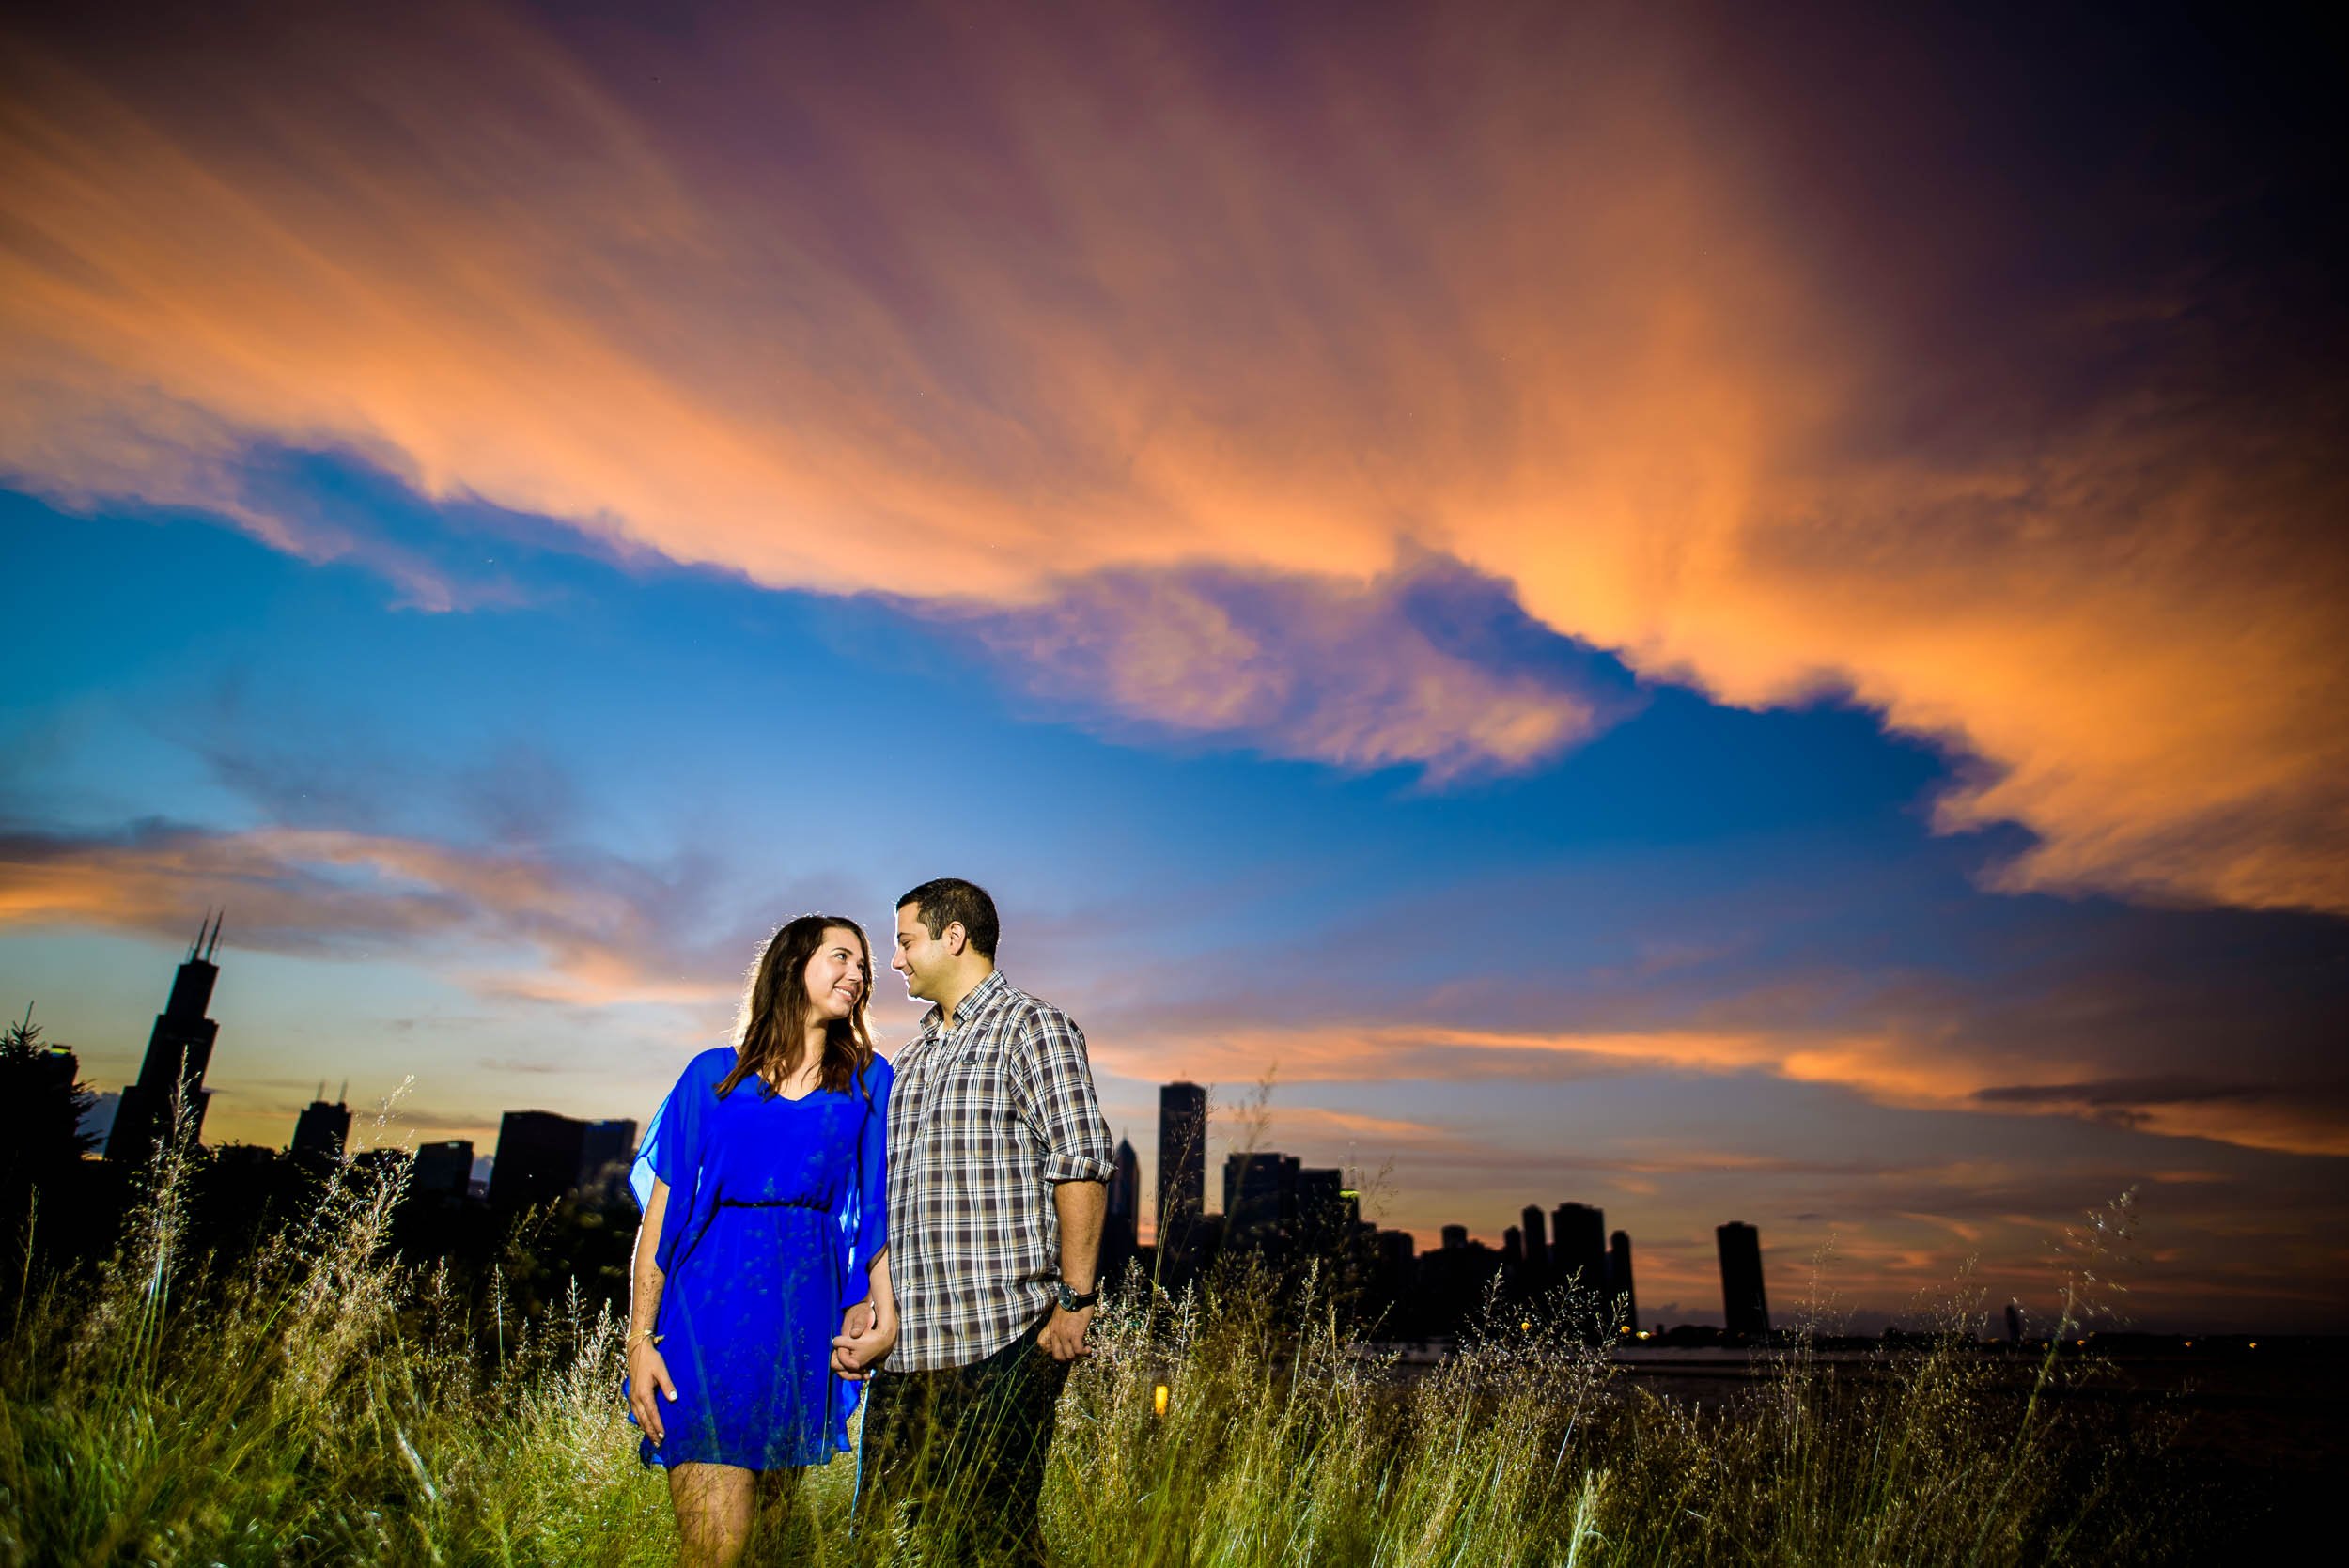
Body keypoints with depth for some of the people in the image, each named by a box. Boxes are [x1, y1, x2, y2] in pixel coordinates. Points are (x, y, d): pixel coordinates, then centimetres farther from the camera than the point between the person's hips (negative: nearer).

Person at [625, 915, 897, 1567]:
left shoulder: (867, 1080, 9)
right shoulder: (714, 1075, 4)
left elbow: (878, 1205, 7)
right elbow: (661, 1211, 2)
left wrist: (884, 1300, -8)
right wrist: (640, 1340, -5)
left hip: (807, 1316, 2)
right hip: (712, 1307, -2)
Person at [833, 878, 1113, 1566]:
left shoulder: (1032, 1027, -4)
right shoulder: (912, 1060, 20)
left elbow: (1081, 1166, -12)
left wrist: (1075, 1300, -16)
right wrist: (873, 1305, 13)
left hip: (1003, 1346, -7)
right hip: (908, 1349, 8)